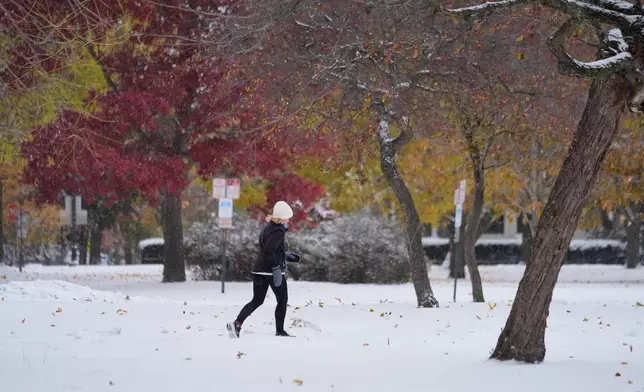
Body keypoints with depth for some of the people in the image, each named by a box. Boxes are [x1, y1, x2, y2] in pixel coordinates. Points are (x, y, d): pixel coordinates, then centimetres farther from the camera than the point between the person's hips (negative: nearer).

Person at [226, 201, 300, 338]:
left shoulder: (267, 227, 13)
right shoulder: (279, 231, -15)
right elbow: (269, 250, -27)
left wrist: (287, 256, 26)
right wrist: (277, 266, -24)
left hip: (259, 269, 8)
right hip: (273, 270, -8)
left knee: (257, 301, 10)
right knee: (282, 301, 8)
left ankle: (237, 323, -7)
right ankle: (279, 331, 11)